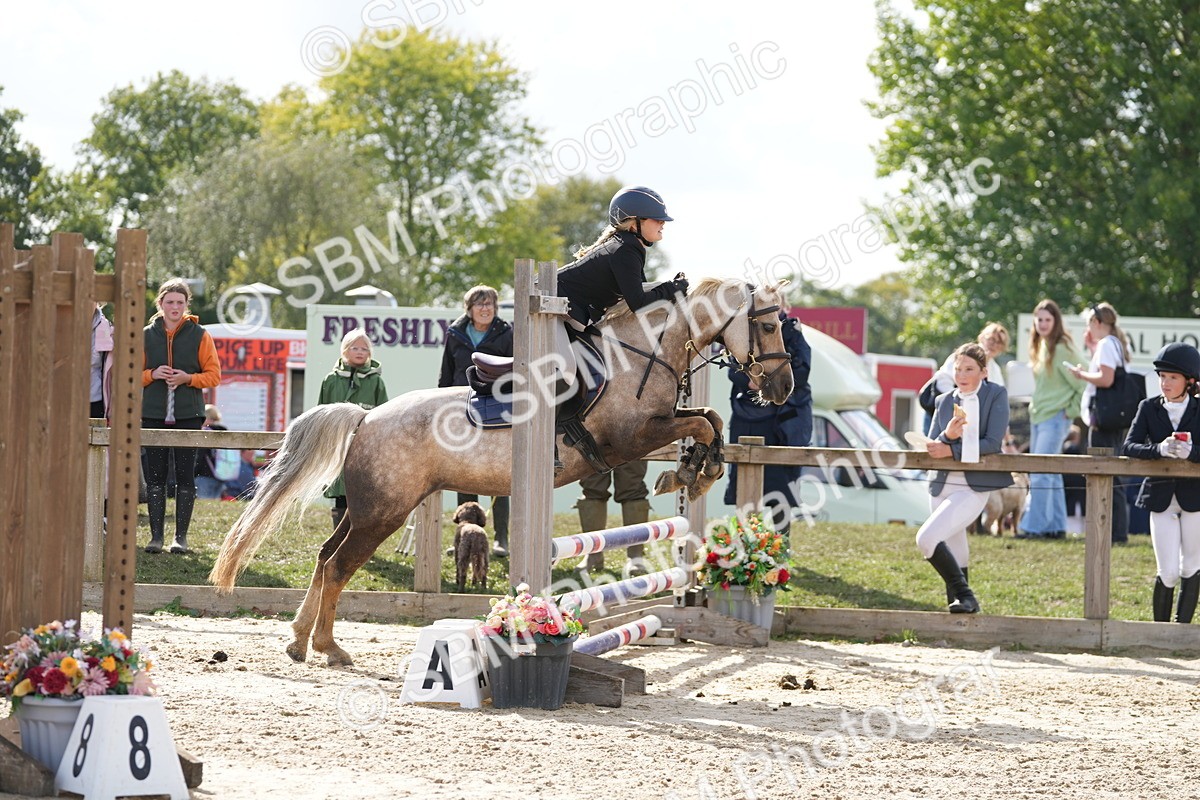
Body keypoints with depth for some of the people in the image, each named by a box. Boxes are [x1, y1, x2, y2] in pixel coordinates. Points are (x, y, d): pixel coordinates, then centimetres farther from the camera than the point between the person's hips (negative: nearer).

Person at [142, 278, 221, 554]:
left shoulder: (200, 335, 3)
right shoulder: (147, 335, 7)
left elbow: (214, 375, 3)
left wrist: (188, 378, -13)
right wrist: (152, 374, -10)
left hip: (188, 416, -1)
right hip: (154, 415, 1)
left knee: (185, 477, 0)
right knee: (155, 477, 1)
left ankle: (181, 536, 4)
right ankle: (156, 534, 5)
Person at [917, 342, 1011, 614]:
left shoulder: (996, 395, -1)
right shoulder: (944, 401, 12)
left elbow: (992, 443, -10)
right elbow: (932, 448, 6)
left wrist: (952, 451, -15)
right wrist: (947, 435, -16)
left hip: (973, 489, -6)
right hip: (943, 486, 6)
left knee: (927, 538, -21)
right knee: (954, 554, 11)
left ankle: (963, 595, -9)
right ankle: (962, 601, 24)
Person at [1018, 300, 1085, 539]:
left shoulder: (1062, 349, -13)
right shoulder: (1040, 347, 13)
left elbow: (1082, 384, -13)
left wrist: (1072, 410, -9)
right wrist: (1034, 409, 13)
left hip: (1055, 418, -9)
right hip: (1037, 417, 9)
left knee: (1040, 473, -13)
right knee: (1050, 474, 11)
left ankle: (1033, 526, -14)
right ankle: (1056, 526, 15)